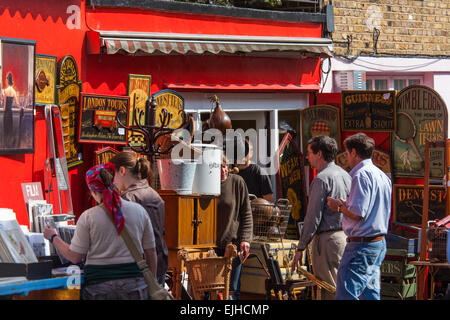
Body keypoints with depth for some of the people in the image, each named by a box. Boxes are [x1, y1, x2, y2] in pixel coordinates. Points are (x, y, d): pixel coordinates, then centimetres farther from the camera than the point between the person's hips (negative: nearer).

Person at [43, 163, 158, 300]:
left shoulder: (88, 217, -7)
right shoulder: (139, 211, 1)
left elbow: (75, 257, -2)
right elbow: (150, 251, 7)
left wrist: (53, 237, 14)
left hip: (99, 288, -2)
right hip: (134, 283, 2)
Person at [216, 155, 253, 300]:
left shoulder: (237, 182, 0)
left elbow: (246, 213, 3)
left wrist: (245, 239, -5)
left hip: (233, 243, -1)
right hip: (211, 244, 1)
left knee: (233, 288, -1)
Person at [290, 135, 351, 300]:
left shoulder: (322, 179, -13)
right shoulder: (345, 175, 13)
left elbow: (313, 217, -15)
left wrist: (300, 248, -11)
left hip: (327, 239, -9)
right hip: (346, 236, 9)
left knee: (330, 292, -6)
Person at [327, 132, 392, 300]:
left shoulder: (361, 175, -13)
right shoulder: (382, 176, 17)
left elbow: (357, 213, -20)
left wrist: (339, 206, -2)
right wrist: (346, 205, 20)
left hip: (362, 245, -10)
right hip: (380, 242, 10)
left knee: (345, 295, -11)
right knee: (370, 294, 11)